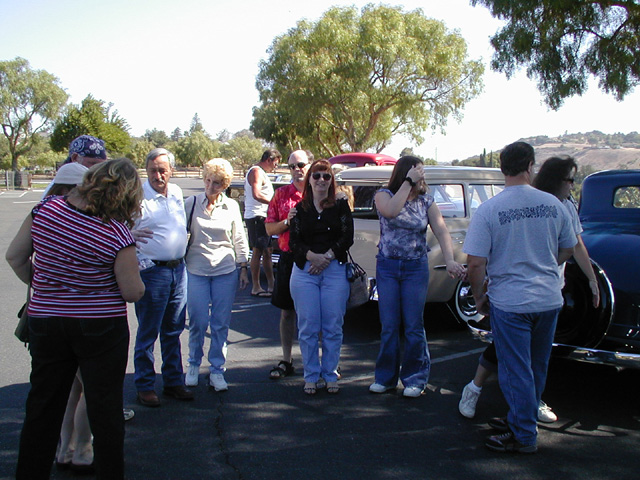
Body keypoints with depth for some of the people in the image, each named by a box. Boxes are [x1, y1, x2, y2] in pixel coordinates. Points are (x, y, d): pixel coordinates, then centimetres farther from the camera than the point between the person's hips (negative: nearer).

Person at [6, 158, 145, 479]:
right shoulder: (117, 233, -19)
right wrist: (131, 273, 10)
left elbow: (14, 256, 5)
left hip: (44, 322, 4)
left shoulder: (46, 208, -6)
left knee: (42, 408, 18)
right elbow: (133, 292, -11)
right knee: (105, 410, 10)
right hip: (101, 329, -4)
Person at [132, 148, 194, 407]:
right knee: (147, 333, 2)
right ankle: (145, 386, 15)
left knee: (174, 330, 14)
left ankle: (173, 381, 26)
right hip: (152, 271, -6)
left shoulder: (177, 193, 10)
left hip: (178, 269, 6)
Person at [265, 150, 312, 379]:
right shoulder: (281, 194, 9)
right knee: (287, 312, 10)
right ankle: (286, 361, 23)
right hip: (288, 259, 3)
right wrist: (287, 222, -10)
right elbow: (269, 228, 8)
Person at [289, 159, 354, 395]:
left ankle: (331, 375, 16)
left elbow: (347, 237, -1)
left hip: (335, 271, -1)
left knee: (333, 327, 2)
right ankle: (311, 376, 15)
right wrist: (312, 256, -15)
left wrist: (328, 256, -13)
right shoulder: (300, 209, 10)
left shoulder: (341, 206, 7)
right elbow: (293, 241, 2)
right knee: (308, 327, 3)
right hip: (304, 271, 1)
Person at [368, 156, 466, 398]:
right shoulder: (384, 195, -1)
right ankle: (386, 377, 19)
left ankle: (414, 378, 16)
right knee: (389, 326, 6)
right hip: (387, 267, 0)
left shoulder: (427, 202, 2)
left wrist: (450, 260, -27)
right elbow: (391, 211, -24)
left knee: (413, 326, 3)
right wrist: (408, 182, -19)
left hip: (416, 268, 0)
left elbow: (441, 231, -11)